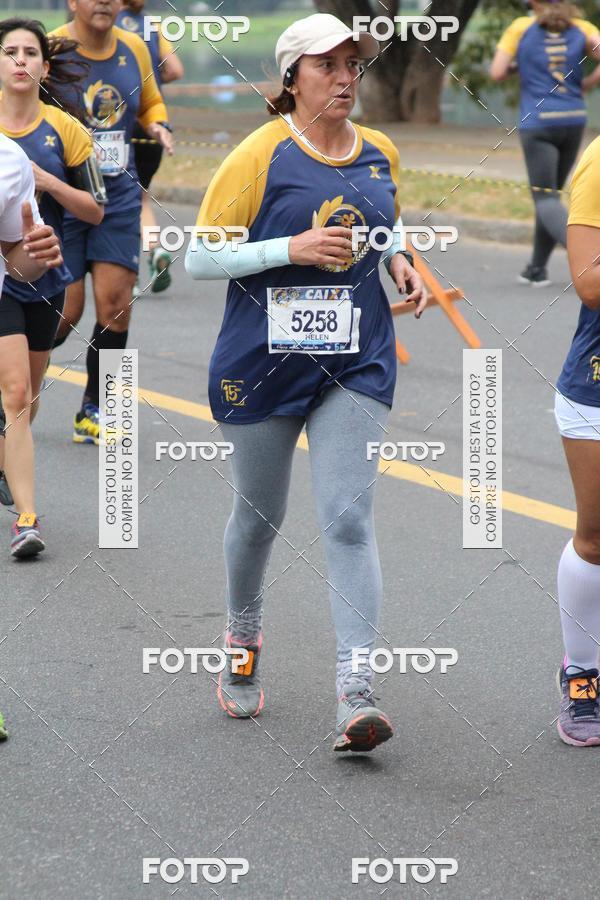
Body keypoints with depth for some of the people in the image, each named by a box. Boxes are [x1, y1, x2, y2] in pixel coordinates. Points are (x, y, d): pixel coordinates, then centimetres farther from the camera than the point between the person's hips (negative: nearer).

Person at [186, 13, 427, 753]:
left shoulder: (380, 154, 6)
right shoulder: (260, 156, -9)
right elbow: (198, 256, -10)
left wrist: (399, 264, 4)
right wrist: (291, 249, -20)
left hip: (356, 364, 2)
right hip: (263, 360, -2)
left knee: (348, 519, -10)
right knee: (259, 515, 13)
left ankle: (356, 694, -15)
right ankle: (243, 637, 42)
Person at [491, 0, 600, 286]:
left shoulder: (521, 28, 0)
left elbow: (497, 73, -3)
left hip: (537, 123, -4)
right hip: (573, 120, 4)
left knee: (546, 199, -5)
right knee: (552, 194, 17)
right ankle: (537, 268, 21)